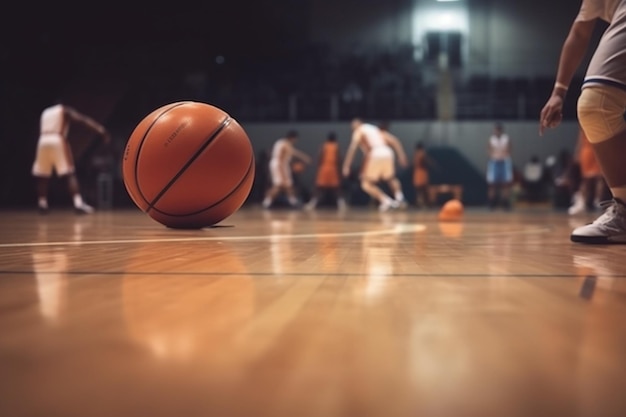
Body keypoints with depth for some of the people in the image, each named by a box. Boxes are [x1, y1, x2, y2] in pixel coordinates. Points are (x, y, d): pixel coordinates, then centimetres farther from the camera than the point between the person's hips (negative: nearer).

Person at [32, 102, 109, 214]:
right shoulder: (65, 110, 15)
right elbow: (83, 119, -1)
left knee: (42, 176, 17)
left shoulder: (45, 112, 29)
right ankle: (78, 204, -18)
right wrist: (101, 129, -12)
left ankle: (42, 205, 16)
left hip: (43, 142, 4)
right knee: (70, 173, -5)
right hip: (57, 141, -4)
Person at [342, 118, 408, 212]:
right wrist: (401, 155, 21)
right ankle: (399, 196, 5)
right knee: (391, 179, 29)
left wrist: (346, 166, -2)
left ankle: (386, 200, -11)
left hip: (375, 156, -5)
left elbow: (353, 147, 1)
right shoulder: (376, 130, 33)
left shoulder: (359, 131, 17)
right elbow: (394, 141, 23)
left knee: (366, 184, 5)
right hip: (387, 154, 5)